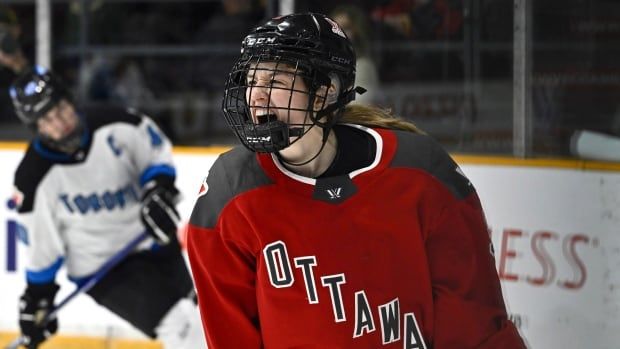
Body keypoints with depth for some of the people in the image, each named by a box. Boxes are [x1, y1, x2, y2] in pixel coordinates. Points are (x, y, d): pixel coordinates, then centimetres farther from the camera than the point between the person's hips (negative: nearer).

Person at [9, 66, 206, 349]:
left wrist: (158, 191, -17)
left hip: (153, 238, 4)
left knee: (194, 313, 22)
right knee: (181, 326, -21)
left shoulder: (115, 125, -16)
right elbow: (40, 242, -7)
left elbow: (157, 150, 0)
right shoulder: (34, 177, -19)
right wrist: (37, 297, -1)